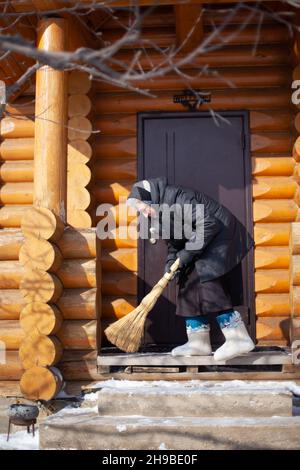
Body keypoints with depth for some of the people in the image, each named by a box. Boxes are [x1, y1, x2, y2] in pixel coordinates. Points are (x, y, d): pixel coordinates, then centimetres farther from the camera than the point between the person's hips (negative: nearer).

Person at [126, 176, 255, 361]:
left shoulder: (177, 197, -21)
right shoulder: (162, 213, 8)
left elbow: (209, 223, -26)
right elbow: (174, 243, 12)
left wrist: (187, 252, -23)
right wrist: (171, 262, -7)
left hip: (219, 235, -10)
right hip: (203, 245, 10)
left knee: (208, 284, -20)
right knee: (189, 286, 6)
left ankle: (239, 339, -16)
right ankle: (198, 343, 11)